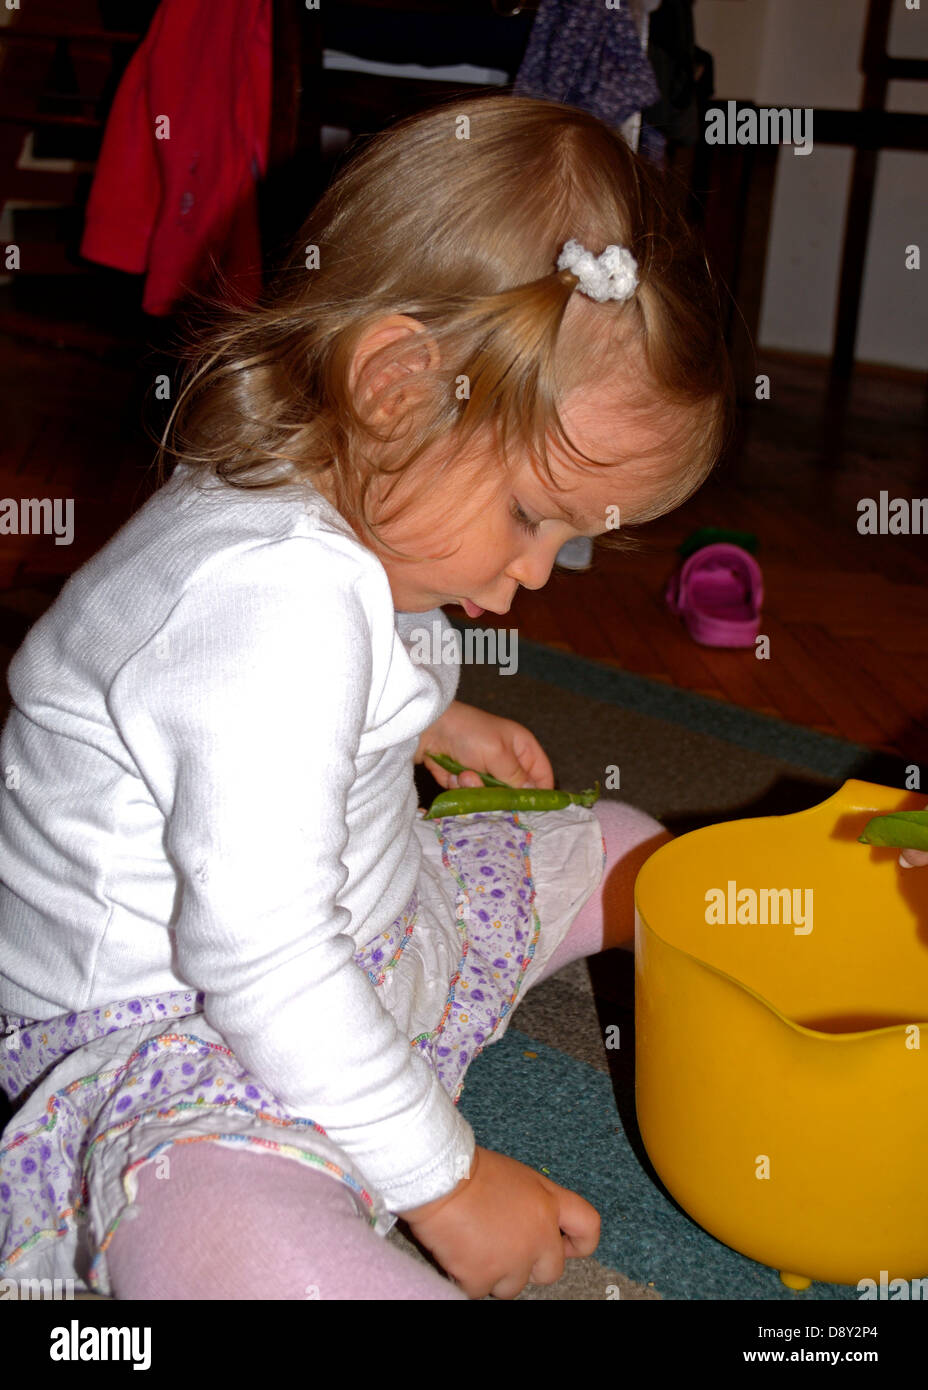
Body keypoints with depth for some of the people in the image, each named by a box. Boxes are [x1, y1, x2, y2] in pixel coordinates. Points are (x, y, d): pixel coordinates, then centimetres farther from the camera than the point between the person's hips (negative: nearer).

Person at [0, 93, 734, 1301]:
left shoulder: (322, 507, -1)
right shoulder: (281, 602, -33)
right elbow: (258, 957, -34)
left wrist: (421, 722, 17)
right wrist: (446, 1180, -25)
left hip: (352, 936, 10)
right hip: (183, 1029, -10)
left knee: (617, 847, 17)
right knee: (227, 1252, -42)